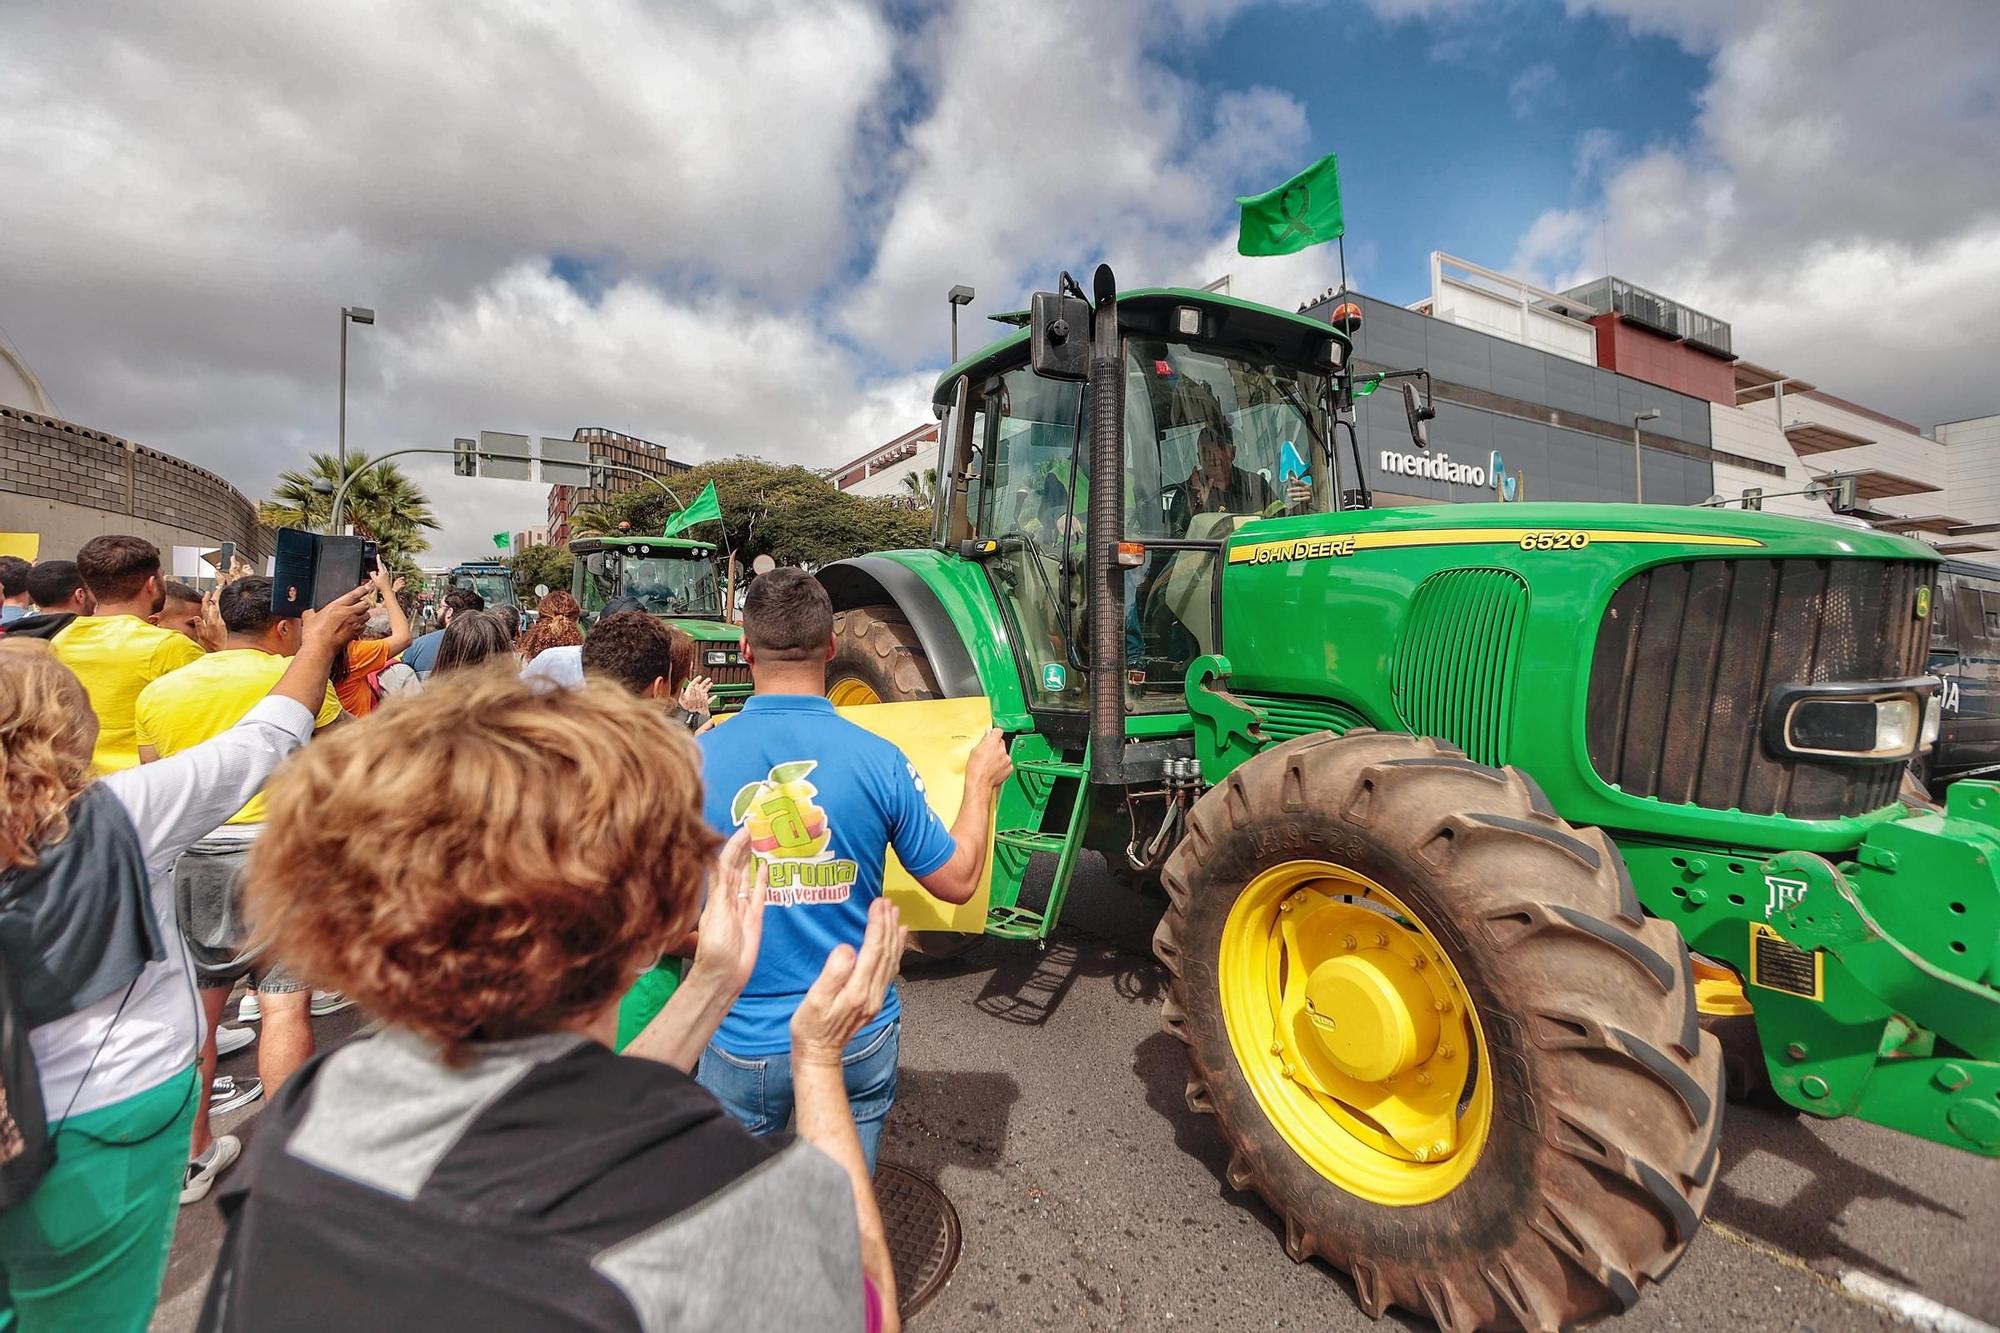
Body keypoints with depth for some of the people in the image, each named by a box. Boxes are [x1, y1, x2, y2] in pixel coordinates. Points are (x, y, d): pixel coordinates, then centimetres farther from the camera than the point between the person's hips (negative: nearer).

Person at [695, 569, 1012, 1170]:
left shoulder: (696, 759, -16)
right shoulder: (880, 761, -17)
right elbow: (958, 880, -6)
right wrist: (981, 779, 9)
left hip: (741, 1044, 1)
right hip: (858, 1041, 0)